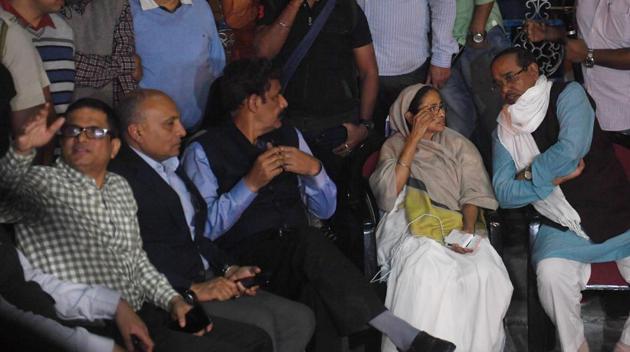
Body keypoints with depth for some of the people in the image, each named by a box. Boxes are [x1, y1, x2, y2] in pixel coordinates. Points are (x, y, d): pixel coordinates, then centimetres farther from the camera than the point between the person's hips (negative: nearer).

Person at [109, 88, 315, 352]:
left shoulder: (171, 167, 19)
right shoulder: (118, 179, -12)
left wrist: (228, 269, 7)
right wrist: (192, 290, -20)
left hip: (207, 280, 9)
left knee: (299, 318, -6)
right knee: (259, 321, -25)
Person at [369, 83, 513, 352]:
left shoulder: (458, 144, 18)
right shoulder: (394, 146, 13)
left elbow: (474, 191, 6)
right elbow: (387, 197, -4)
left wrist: (467, 229, -15)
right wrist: (413, 141, -4)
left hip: (459, 227, 2)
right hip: (414, 230, -2)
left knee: (486, 274, -30)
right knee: (428, 274, -36)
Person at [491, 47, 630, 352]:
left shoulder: (568, 94, -3)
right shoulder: (504, 129, 6)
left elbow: (570, 149, -20)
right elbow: (503, 193, -2)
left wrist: (529, 174, -6)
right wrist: (554, 177, -11)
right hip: (562, 231, 2)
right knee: (550, 272, -28)